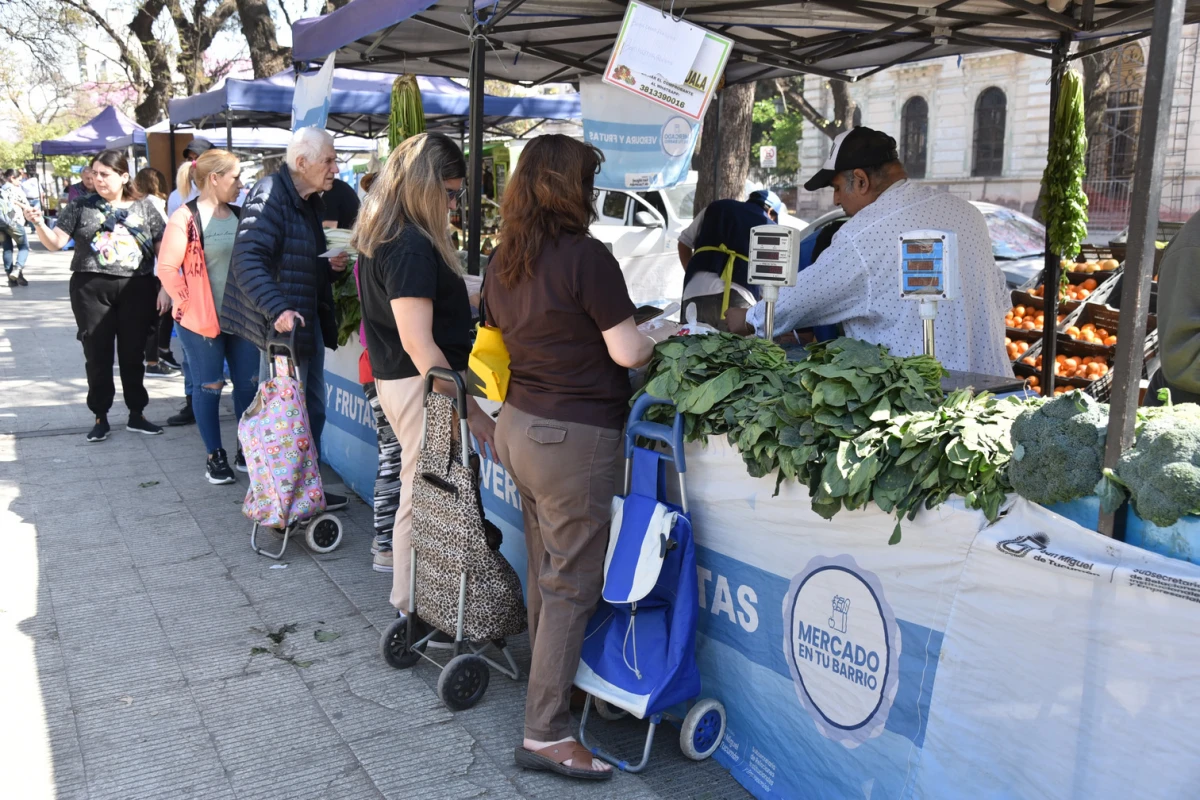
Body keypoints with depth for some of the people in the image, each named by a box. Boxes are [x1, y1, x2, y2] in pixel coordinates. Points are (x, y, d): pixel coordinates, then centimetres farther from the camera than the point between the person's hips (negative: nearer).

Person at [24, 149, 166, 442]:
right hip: (91, 289, 0)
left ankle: (136, 414, 21)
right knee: (97, 354, 5)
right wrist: (39, 224, -20)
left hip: (136, 289, 0)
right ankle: (100, 417, 17)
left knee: (132, 354, 9)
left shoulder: (144, 208, 5)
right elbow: (56, 242, 0)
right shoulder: (81, 207, 4)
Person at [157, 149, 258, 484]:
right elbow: (167, 267, -13)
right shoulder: (185, 218, -11)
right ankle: (215, 456, 17)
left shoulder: (240, 216, 8)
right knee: (209, 387, 5)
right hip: (202, 320, -6)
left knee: (249, 384, 9)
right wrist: (187, 303, -13)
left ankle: (248, 450, 23)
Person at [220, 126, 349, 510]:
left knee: (314, 409, 16)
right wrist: (278, 309, -39)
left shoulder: (311, 201, 13)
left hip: (310, 320, 9)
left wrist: (332, 265, 3)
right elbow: (248, 260, -28)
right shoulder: (270, 196, -17)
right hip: (282, 324, -9)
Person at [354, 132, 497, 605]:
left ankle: (411, 598, 32)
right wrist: (470, 409, -23)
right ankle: (414, 609, 13)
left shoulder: (380, 236, 9)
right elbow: (418, 342, -25)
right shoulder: (412, 248, -22)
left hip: (393, 375, 10)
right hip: (422, 384, -10)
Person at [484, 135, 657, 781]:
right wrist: (653, 335, 5)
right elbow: (627, 351, -16)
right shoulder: (585, 256, -17)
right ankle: (546, 734, 8)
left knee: (543, 573, 20)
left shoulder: (501, 262, 7)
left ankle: (549, 680, 37)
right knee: (572, 586, 1)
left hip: (519, 425, 8)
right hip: (575, 437, -8)